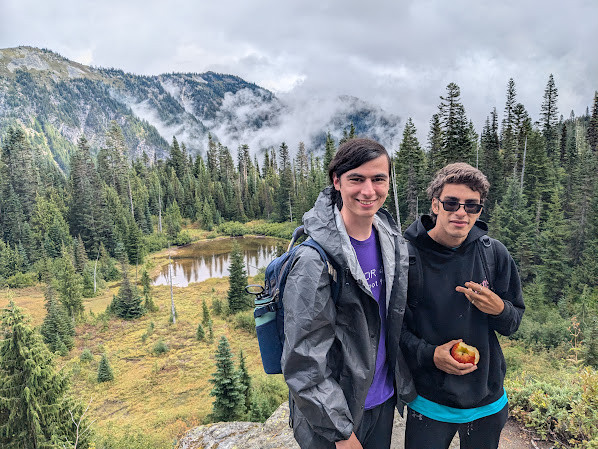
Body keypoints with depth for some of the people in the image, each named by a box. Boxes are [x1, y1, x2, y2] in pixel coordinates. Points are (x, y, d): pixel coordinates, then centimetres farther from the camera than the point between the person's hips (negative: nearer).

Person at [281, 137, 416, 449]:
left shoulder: (392, 241, -4)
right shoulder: (314, 259, -25)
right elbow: (304, 360, -22)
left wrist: (405, 386, 11)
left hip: (384, 400, 6)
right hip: (331, 415, -6)